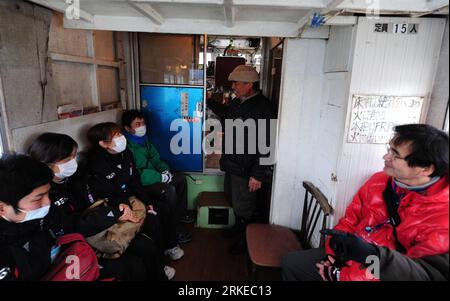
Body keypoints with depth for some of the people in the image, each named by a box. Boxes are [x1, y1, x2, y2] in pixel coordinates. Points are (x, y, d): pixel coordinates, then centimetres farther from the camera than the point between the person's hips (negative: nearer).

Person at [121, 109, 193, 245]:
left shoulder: (144, 140, 9)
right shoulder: (127, 146, -21)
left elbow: (155, 158, 17)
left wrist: (165, 170, -4)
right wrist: (160, 177, -22)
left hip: (153, 177, 10)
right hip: (140, 184, -10)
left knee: (181, 178, 8)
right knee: (169, 190, -29)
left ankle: (181, 213, 20)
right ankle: (175, 229, -14)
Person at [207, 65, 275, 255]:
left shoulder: (263, 108, -23)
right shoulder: (237, 101, 4)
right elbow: (225, 113, 29)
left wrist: (258, 175, -25)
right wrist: (208, 101, 26)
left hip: (246, 170, -9)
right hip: (232, 163, 9)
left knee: (243, 207, 8)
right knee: (233, 199, 25)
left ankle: (246, 239, 33)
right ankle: (239, 227, 49)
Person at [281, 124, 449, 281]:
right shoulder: (379, 180, -1)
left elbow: (435, 275, -25)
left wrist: (376, 256, -35)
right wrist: (333, 253, -4)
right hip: (347, 259, 6)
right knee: (290, 263, 3)